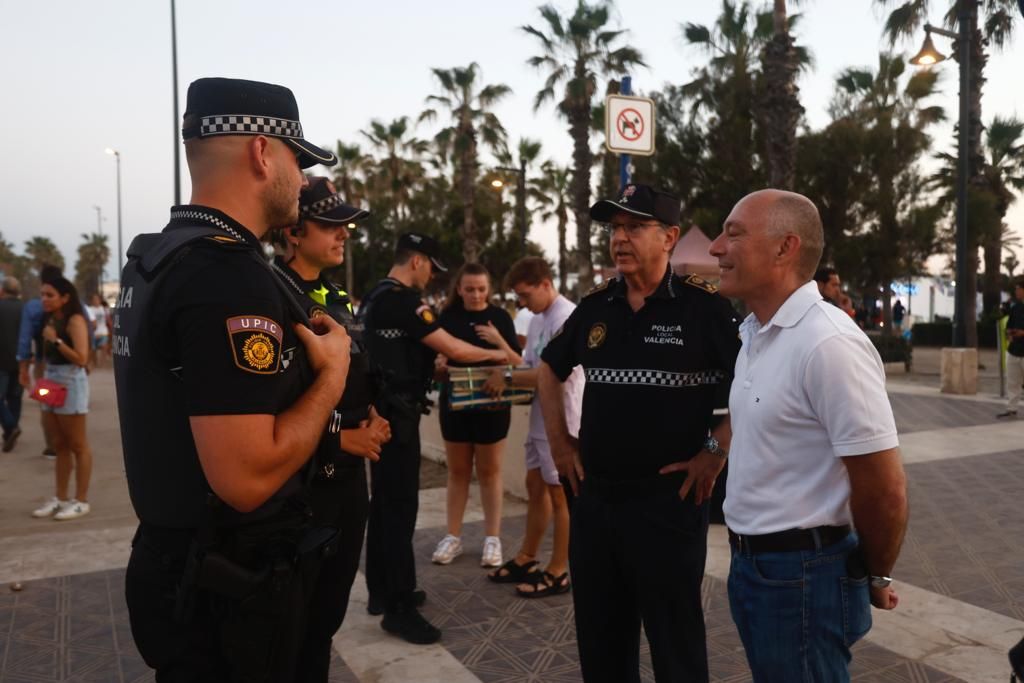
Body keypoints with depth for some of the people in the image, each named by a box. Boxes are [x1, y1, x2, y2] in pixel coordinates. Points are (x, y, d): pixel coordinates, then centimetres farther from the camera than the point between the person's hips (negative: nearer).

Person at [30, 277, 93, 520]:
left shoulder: (75, 320, -12)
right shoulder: (50, 320, 12)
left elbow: (81, 359, -20)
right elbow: (47, 356, 16)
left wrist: (56, 340, -20)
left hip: (71, 383, -8)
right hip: (51, 382, 8)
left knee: (77, 445, 0)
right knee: (60, 445, 13)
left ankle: (81, 501, 7)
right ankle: (60, 498, 21)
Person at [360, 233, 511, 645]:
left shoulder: (373, 298, 13)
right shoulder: (403, 300, -17)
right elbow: (453, 349, -18)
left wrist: (429, 361, 24)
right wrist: (496, 355, -3)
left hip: (380, 409, 10)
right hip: (397, 413, -10)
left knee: (383, 501, 15)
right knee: (401, 506, -6)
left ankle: (381, 592, 25)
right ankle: (399, 607, 1)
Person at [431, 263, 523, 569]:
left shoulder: (500, 317, -4)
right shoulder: (448, 317, 0)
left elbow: (518, 364, -6)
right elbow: (436, 357, 7)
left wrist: (499, 341, -22)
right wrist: (439, 364, -16)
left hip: (492, 403, -2)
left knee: (489, 471, 9)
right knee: (458, 471, 12)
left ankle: (492, 538, 17)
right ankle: (453, 537, 21)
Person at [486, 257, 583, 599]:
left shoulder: (567, 318, -19)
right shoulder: (537, 319, 12)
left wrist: (508, 379, -18)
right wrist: (507, 381, -2)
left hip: (562, 422, -9)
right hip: (540, 419, 9)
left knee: (559, 494, 2)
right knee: (535, 487, 17)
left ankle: (557, 573, 14)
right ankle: (526, 560, 30)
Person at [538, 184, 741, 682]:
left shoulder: (704, 305, -11)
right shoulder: (594, 307, 5)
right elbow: (549, 369, 20)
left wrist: (716, 448, -15)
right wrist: (559, 439, 12)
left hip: (668, 500, -5)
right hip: (593, 496, 5)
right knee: (599, 642, 20)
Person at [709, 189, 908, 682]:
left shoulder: (829, 344, -23)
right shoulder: (755, 333, 7)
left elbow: (884, 489, -19)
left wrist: (874, 576, -4)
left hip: (803, 573, -8)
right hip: (749, 562, 8)